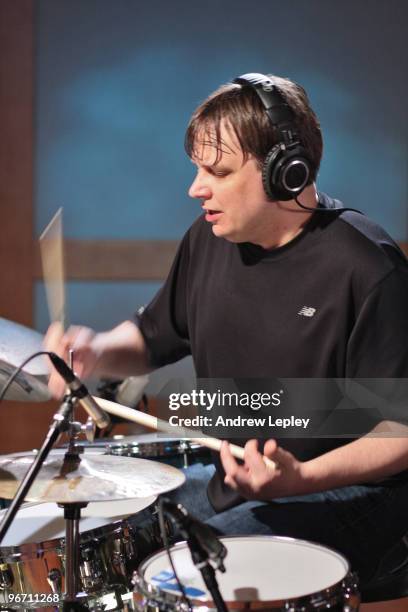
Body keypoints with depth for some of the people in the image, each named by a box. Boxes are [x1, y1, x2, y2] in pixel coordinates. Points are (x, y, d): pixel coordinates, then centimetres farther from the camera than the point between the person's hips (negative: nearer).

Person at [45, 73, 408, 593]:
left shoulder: (365, 268, -21)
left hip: (343, 491, -7)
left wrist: (303, 477, -32)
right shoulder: (210, 239, 2)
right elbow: (153, 338, 16)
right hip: (228, 479, 7)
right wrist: (96, 352, -6)